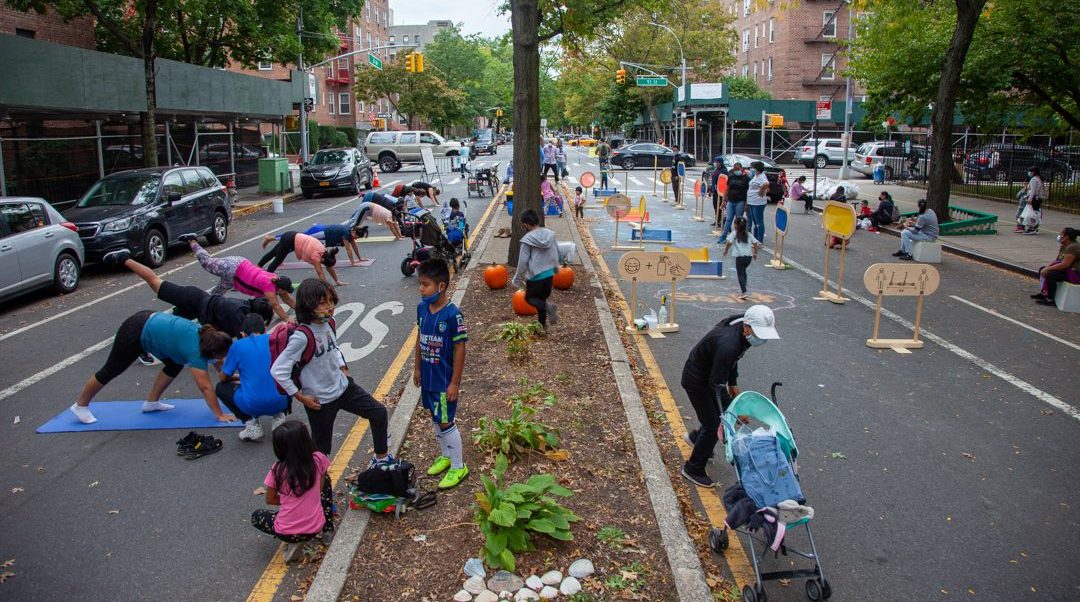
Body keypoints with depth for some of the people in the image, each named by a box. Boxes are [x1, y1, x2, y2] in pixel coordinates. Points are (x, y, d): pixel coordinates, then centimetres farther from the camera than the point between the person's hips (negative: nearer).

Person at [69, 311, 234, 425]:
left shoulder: (207, 335, -7)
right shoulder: (195, 351, -27)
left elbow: (218, 362, 10)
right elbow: (205, 387, -27)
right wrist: (220, 415, -25)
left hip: (149, 320, 8)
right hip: (136, 333, -8)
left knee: (176, 364, 11)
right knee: (111, 371, 11)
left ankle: (151, 402, 22)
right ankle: (80, 406, 32)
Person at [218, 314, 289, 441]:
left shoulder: (238, 345, 4)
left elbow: (224, 377, 16)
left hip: (252, 405, -3)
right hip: (279, 402, 3)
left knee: (221, 388, 25)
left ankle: (250, 421, 8)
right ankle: (278, 416, 13)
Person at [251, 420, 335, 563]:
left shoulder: (277, 470, -14)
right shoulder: (318, 460, -12)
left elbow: (270, 500, 2)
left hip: (287, 532, -2)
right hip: (316, 527, 2)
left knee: (256, 516, 30)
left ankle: (293, 541, 7)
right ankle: (327, 529, 22)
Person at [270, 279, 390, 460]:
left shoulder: (328, 322, -5)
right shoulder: (302, 336, -29)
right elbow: (278, 370, -28)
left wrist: (343, 369, 9)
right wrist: (301, 397, -20)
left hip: (342, 387, 7)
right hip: (320, 400, -7)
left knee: (379, 413, 12)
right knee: (321, 448, 8)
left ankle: (381, 458, 30)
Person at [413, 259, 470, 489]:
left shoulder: (452, 314, -23)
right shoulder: (422, 308, -2)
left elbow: (459, 349, -19)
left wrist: (454, 383, -16)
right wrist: (417, 368, 15)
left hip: (444, 380, -7)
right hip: (428, 377, 7)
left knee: (446, 422, 3)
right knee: (436, 418, 20)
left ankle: (458, 467, 20)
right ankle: (445, 455, 40)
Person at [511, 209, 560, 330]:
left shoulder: (527, 240, -18)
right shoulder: (550, 234, -1)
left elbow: (523, 262, -14)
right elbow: (556, 254, 10)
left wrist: (516, 280, -3)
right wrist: (555, 267, 28)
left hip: (535, 277, -5)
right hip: (549, 274, 5)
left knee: (530, 298, 14)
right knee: (542, 298, 21)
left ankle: (548, 306, -15)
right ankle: (542, 324, 24)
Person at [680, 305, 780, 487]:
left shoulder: (741, 331, -10)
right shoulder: (727, 344, -38)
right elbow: (717, 384, -31)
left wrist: (733, 383, 15)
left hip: (711, 375, 9)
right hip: (696, 381, -9)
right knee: (714, 425, -3)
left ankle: (696, 437, 41)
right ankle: (693, 469, 15)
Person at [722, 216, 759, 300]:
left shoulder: (734, 233, -3)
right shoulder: (748, 234, 11)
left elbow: (729, 242, -15)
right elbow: (755, 243, 7)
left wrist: (725, 251, 0)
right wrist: (755, 253, 19)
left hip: (740, 257, -5)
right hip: (749, 256, 5)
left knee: (740, 274, -3)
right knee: (743, 271, 28)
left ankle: (744, 292, -13)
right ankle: (744, 286, 36)